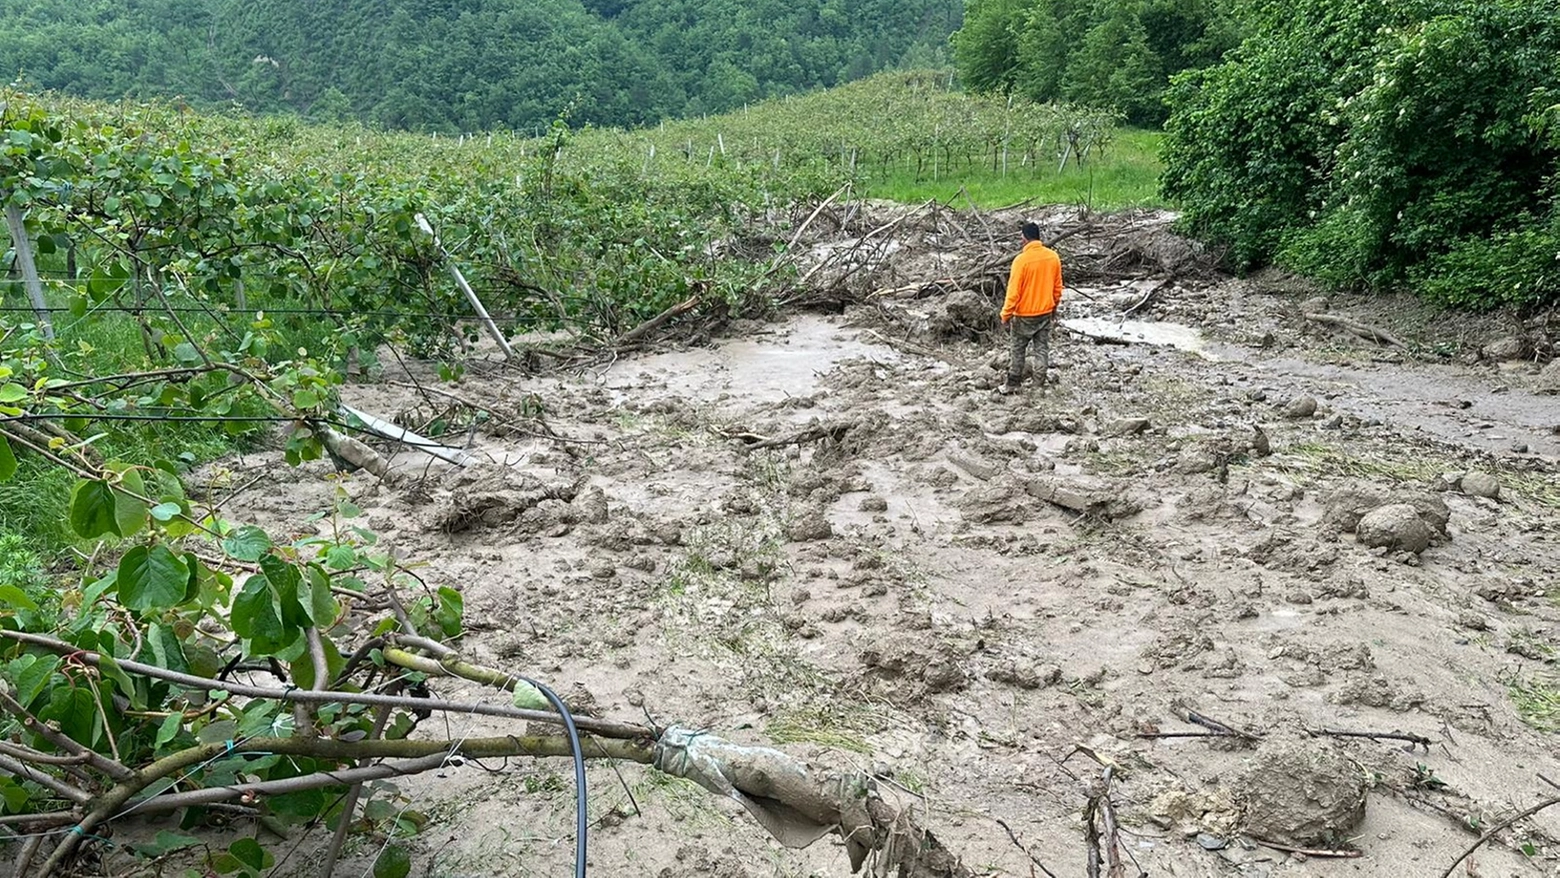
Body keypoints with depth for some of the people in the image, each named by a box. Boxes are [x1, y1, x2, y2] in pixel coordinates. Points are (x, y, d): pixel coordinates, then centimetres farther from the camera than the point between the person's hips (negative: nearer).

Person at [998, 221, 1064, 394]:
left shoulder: (1021, 259, -20)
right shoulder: (1053, 257, -4)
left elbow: (1014, 291, -18)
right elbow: (1057, 286, 6)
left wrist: (1006, 314, -9)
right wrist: (1054, 306, 21)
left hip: (1024, 315, -4)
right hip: (1046, 312, 4)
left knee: (1018, 350, 10)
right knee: (1042, 349, 11)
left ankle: (1012, 384, 18)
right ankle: (1040, 385, 14)